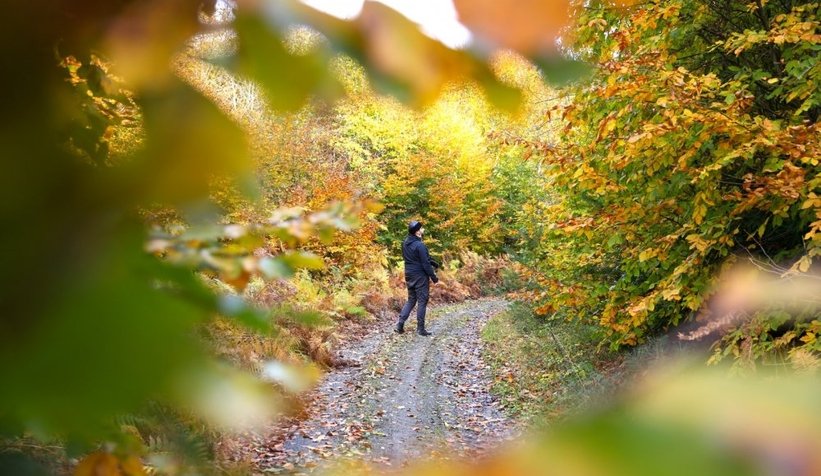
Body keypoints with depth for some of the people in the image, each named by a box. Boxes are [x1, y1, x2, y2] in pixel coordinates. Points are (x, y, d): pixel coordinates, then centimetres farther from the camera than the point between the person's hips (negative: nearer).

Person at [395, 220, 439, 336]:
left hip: (409, 275, 7)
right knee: (422, 301, 2)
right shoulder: (420, 246, -20)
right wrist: (434, 277, -8)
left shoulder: (405, 243, 5)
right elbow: (425, 264, -18)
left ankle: (400, 323, 5)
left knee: (411, 300, 17)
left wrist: (431, 262, 14)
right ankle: (420, 329, 6)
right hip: (420, 276, -7)